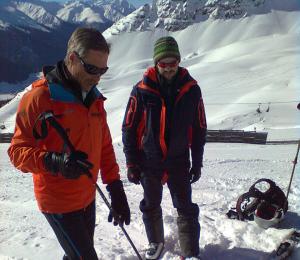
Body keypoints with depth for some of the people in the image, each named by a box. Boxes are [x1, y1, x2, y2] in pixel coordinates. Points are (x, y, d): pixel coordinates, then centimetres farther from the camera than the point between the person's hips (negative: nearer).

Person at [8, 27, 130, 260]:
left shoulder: (94, 98, 4)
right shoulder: (39, 98, -18)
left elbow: (104, 146, 7)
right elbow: (18, 151, -14)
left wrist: (115, 188, 2)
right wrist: (54, 162, -33)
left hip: (87, 197, 7)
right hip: (59, 202, -7)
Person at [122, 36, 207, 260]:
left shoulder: (191, 89, -7)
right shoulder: (142, 91, -12)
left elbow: (199, 129, 1)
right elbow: (129, 129, -6)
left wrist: (197, 162, 2)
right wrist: (132, 164, -6)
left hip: (179, 161, 0)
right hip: (149, 161, 0)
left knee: (186, 209, 6)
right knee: (151, 206, 17)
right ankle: (156, 242, 41)